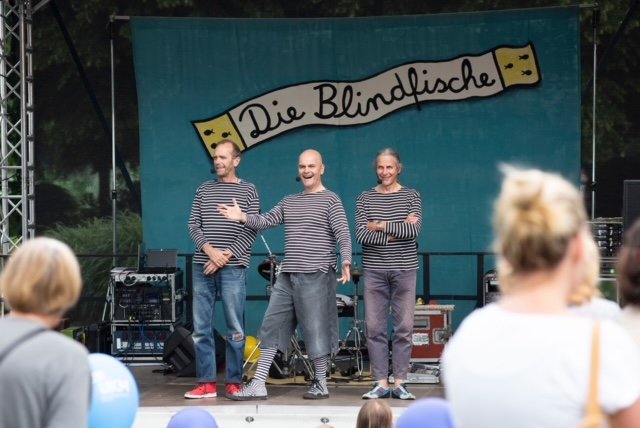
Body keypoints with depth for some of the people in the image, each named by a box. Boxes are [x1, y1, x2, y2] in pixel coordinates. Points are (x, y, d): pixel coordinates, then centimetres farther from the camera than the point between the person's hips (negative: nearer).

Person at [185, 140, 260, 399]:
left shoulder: (247, 191, 4)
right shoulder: (204, 190, 14)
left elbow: (251, 230, -2)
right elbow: (193, 225, 9)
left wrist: (226, 255, -11)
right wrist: (210, 250, -8)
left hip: (233, 268, -3)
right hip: (203, 266, 4)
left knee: (235, 328, -2)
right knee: (201, 327, 2)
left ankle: (234, 383, 4)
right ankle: (206, 384, 5)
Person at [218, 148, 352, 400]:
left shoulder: (330, 200, -2)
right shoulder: (289, 202, 18)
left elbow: (343, 234, -11)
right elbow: (267, 221, 10)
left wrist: (346, 261, -26)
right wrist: (243, 218, -7)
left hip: (316, 275, -7)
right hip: (287, 275, 7)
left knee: (315, 329, -3)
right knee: (271, 326, 4)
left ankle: (321, 384, 10)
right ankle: (258, 385, 5)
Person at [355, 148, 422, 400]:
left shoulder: (411, 197, 5)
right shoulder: (365, 199, 7)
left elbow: (414, 230, -10)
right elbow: (361, 235, -7)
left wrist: (381, 226, -10)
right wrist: (397, 232, -12)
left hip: (404, 269, -1)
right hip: (374, 270, 1)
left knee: (404, 327, -2)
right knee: (374, 327, -1)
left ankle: (399, 383, 4)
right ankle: (381, 383, 5)